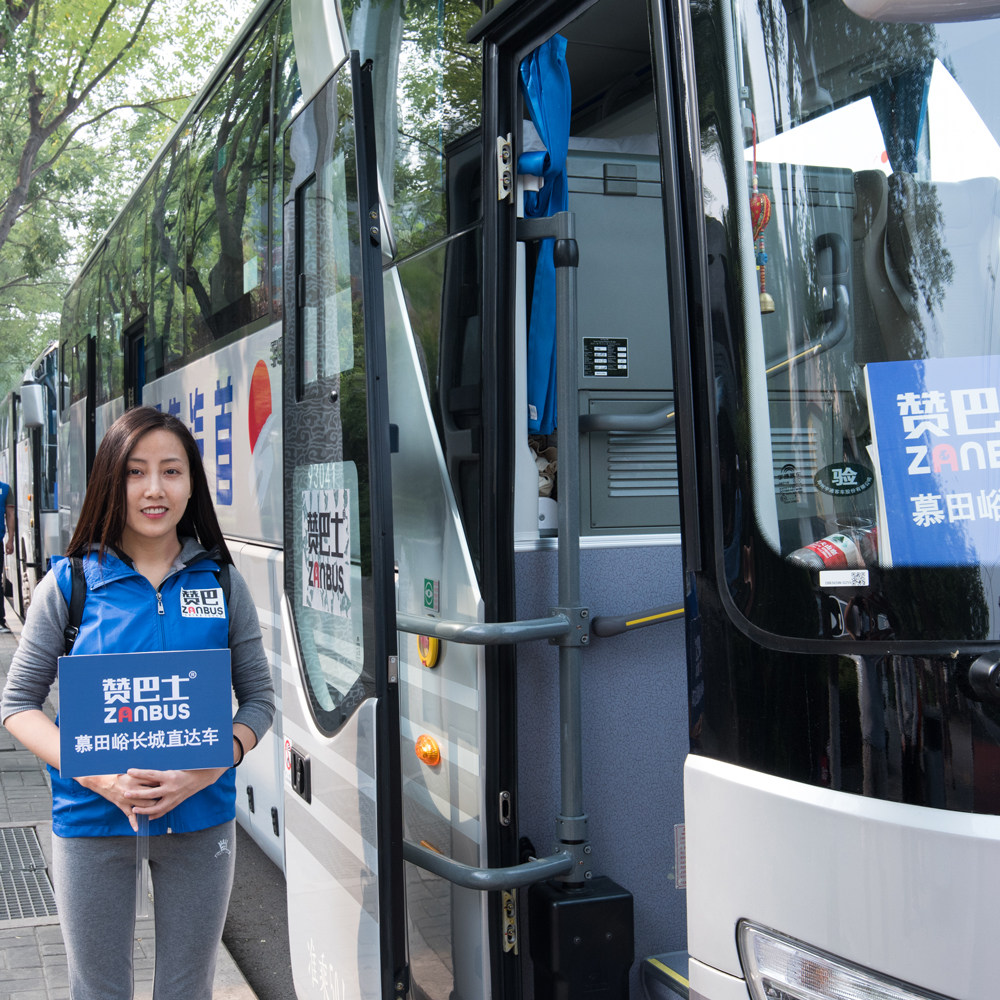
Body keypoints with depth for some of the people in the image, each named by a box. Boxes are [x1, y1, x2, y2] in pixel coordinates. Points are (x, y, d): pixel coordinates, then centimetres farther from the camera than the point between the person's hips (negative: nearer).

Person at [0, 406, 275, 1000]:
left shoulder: (222, 583, -1)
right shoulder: (70, 583, -5)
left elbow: (259, 696, 3)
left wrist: (213, 765, -16)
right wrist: (96, 776, -16)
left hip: (201, 816, 1)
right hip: (92, 819, -1)